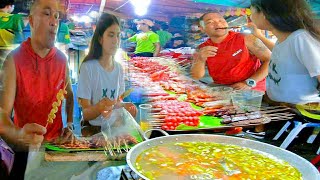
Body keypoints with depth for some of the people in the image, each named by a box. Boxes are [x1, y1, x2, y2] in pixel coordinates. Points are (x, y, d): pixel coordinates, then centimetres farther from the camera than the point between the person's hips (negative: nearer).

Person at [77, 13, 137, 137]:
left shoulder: (119, 68, 4)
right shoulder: (88, 67, -13)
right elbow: (85, 114, -12)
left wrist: (124, 107, -5)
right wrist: (99, 108, -33)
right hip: (93, 130, -5)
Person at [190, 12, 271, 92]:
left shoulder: (246, 39, -6)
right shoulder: (202, 48, 4)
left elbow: (270, 60, -6)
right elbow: (196, 77, 3)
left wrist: (249, 83, -14)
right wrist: (201, 59, -15)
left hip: (252, 92, -2)